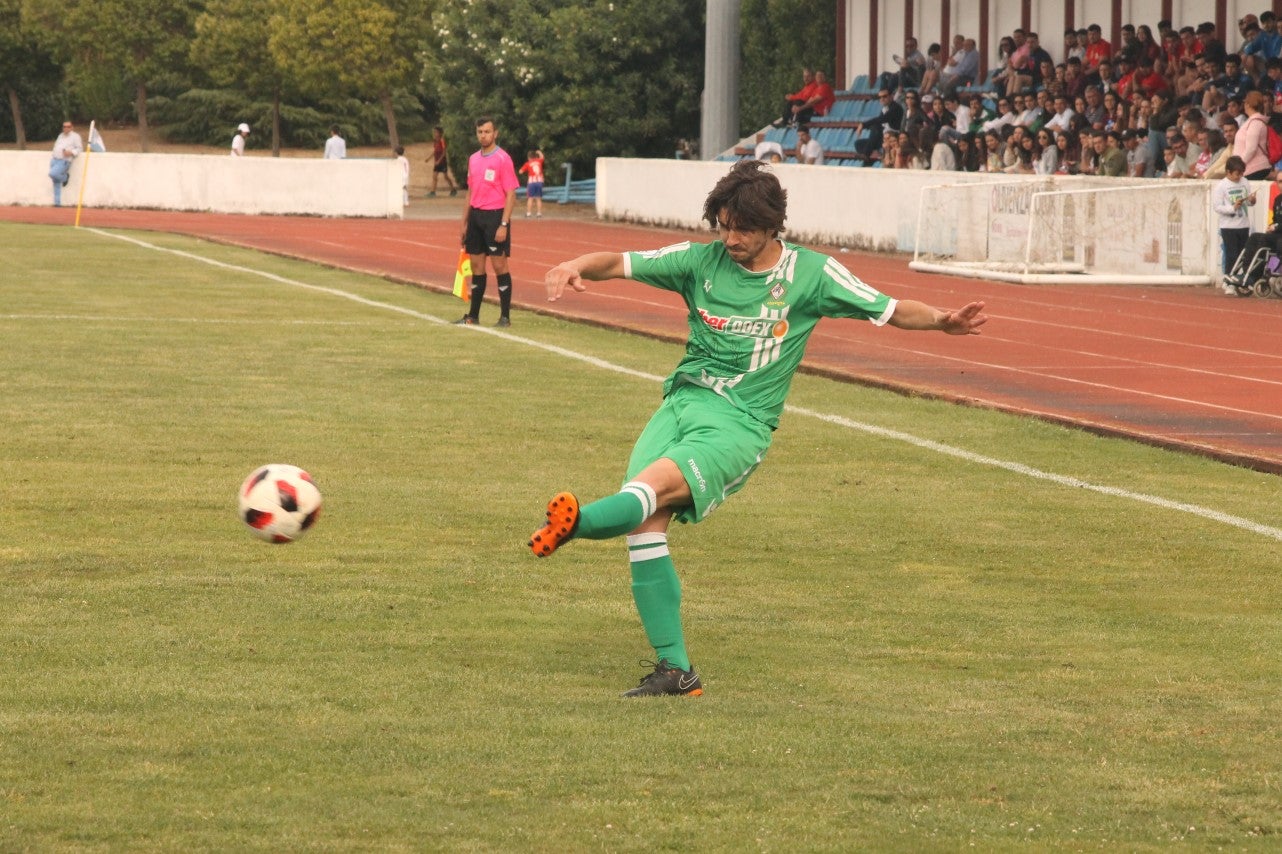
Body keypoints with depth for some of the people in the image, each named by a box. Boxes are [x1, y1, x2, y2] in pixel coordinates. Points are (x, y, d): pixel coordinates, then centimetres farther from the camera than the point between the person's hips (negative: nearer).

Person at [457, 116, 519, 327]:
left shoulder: (502, 159, -9)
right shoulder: (473, 159, 12)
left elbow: (511, 195, -11)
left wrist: (503, 225, -17)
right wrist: (465, 223, 15)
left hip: (495, 216, -7)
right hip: (476, 216, 7)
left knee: (499, 266, -4)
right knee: (476, 266, 9)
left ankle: (505, 316, 1)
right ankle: (473, 316, 14)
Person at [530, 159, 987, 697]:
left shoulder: (811, 273, 3)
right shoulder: (701, 260, 8)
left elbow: (891, 311, 7)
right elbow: (620, 264, 7)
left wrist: (941, 321, -11)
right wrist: (575, 268, -15)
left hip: (739, 425, -3)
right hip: (681, 403, 3)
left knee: (653, 489, -30)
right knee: (645, 521, -17)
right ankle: (675, 668, -15)